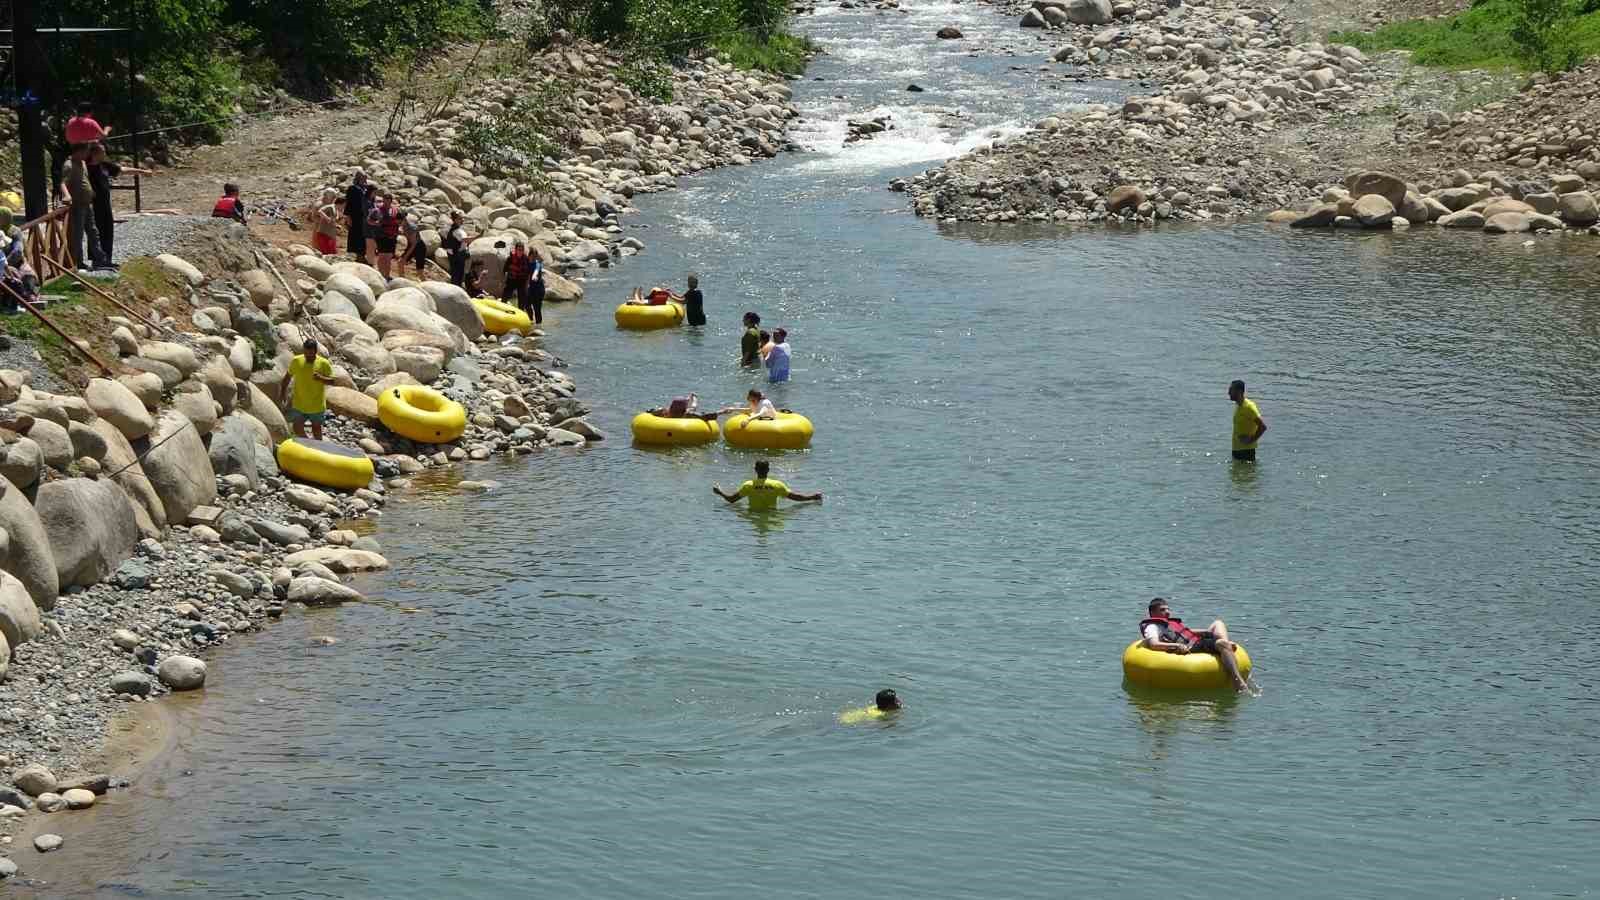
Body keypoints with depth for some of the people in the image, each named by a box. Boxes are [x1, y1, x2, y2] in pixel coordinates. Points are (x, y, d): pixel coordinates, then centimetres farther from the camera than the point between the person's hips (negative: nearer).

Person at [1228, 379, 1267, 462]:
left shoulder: (1248, 406, -17)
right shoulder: (1237, 406, 11)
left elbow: (1263, 426, -22)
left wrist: (1251, 440, -19)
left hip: (1246, 449, -9)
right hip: (1236, 448, 9)